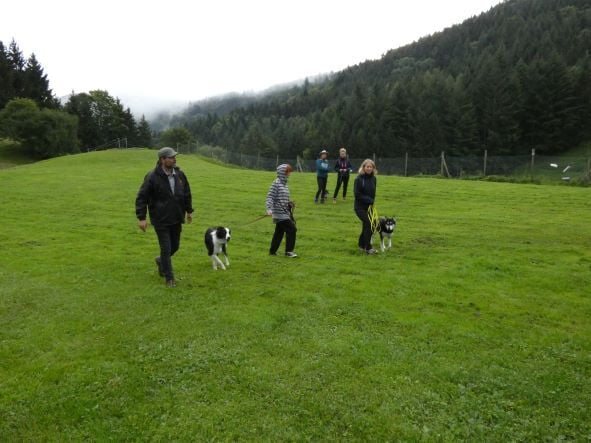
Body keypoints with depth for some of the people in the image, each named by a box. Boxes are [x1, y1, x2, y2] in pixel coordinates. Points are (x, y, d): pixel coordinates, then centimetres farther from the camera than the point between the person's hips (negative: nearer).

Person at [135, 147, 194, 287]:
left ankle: (161, 260, 45)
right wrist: (141, 218, -15)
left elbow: (187, 193, 15)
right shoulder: (152, 177, -15)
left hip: (176, 219, 6)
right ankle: (169, 278, 15)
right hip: (161, 220, -5)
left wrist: (189, 211, 17)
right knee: (166, 248, 0)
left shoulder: (180, 174, 2)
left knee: (175, 246, 15)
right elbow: (141, 198, -12)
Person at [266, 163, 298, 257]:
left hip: (285, 212, 9)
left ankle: (272, 251, 26)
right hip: (280, 213, -9)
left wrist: (289, 203, 10)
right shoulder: (276, 183, -13)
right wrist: (269, 209, -26)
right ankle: (288, 251, 2)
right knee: (291, 229, -8)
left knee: (279, 232, 15)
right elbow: (270, 197, -17)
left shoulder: (285, 183, 12)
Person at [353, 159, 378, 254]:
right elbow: (357, 194, -15)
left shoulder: (373, 178, 4)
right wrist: (368, 199, -15)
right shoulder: (359, 179, -13)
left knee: (366, 225, 11)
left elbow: (373, 193, 13)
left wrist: (372, 201, -2)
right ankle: (368, 248, -5)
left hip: (369, 206, 6)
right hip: (360, 207, -6)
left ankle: (362, 244, 30)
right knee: (369, 224, -13)